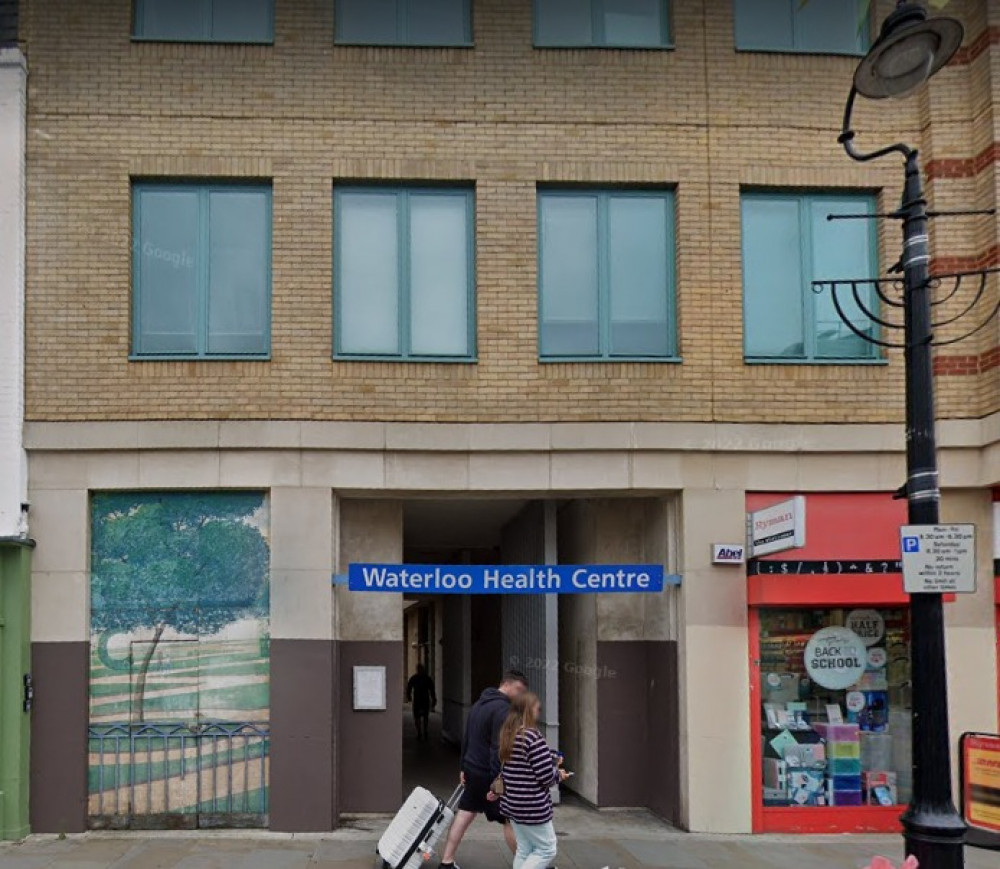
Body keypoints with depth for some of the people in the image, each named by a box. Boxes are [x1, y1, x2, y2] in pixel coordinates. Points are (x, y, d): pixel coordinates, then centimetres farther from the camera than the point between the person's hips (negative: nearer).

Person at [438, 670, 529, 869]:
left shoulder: (479, 703, 12)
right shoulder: (502, 709, -19)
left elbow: (466, 738, 19)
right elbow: (499, 749, -24)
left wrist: (463, 767, 25)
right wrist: (496, 784, -25)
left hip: (472, 770, 9)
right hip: (489, 774, -9)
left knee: (464, 814, 13)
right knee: (511, 819, 2)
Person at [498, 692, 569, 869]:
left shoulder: (508, 735, 8)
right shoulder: (533, 736, -18)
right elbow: (546, 776, -20)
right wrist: (558, 771, 1)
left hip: (512, 804, 8)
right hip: (533, 807, -8)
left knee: (524, 850, 16)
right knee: (546, 850, 4)